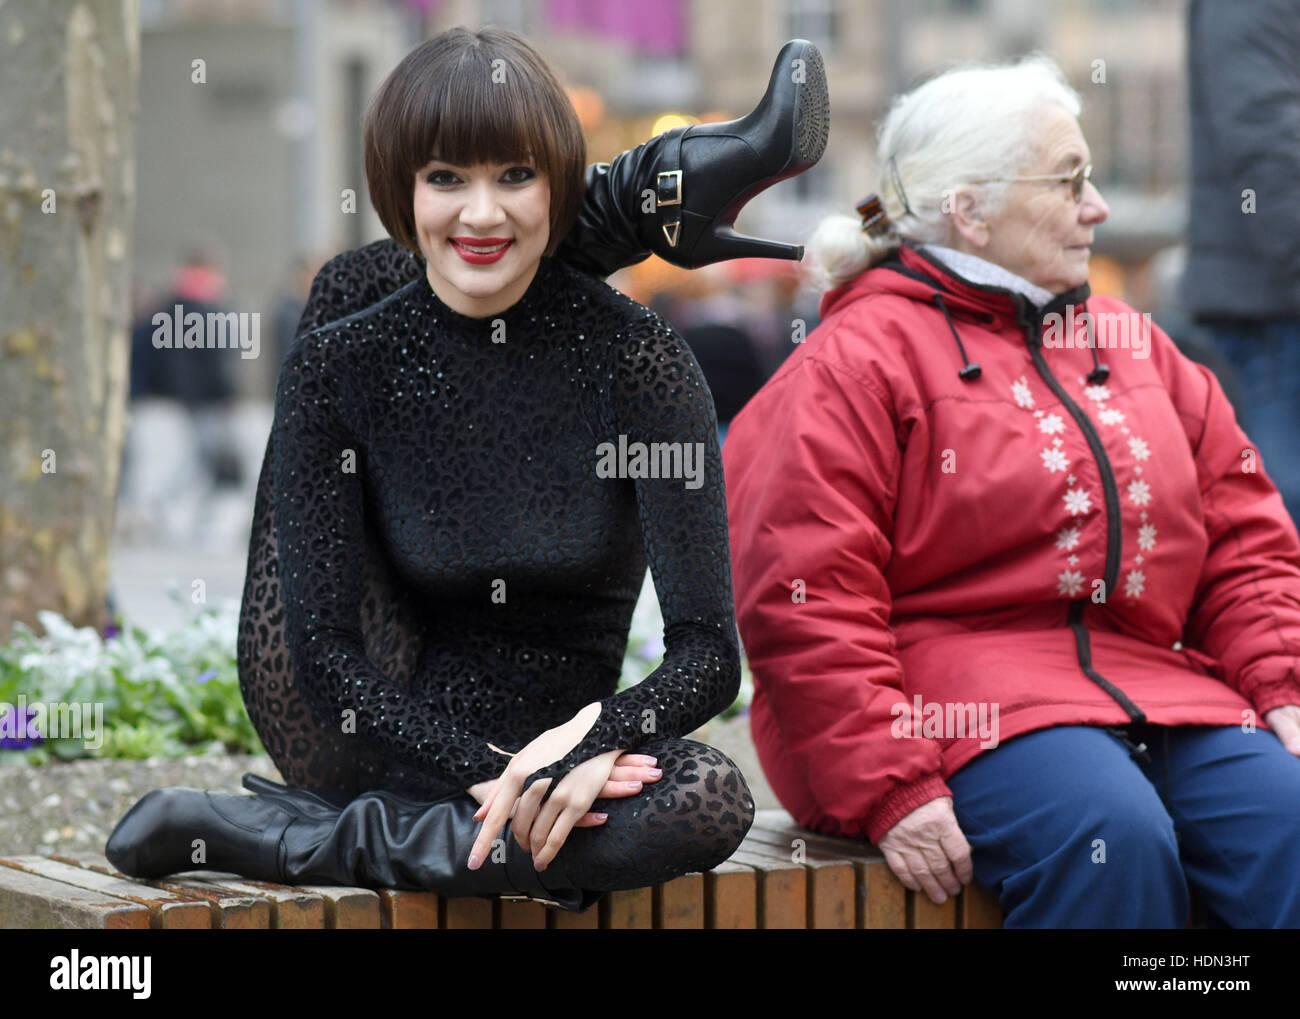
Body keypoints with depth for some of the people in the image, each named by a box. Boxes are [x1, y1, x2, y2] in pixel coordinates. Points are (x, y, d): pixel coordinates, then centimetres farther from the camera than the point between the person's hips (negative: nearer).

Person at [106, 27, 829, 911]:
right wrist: (488, 771, -27)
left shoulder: (635, 358, -12)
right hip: (371, 733, 0)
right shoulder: (342, 357, -10)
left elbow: (709, 652, -17)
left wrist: (592, 742, -37)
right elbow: (324, 650, -15)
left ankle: (293, 840, -27)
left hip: (555, 748, 0)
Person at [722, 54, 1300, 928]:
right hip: (967, 703, -6)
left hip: (1159, 688, 6)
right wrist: (890, 789, -18)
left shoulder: (1134, 347, 22)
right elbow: (806, 601, -9)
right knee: (1111, 838, -34)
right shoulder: (859, 360, 0)